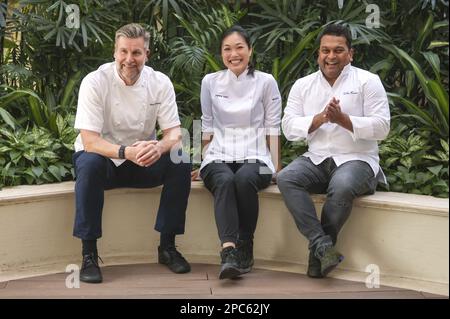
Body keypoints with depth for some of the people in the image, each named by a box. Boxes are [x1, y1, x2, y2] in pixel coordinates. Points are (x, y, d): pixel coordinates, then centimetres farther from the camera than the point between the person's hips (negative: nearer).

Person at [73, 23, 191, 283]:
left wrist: (159, 147, -35)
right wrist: (126, 152, -42)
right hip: (104, 159, -2)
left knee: (181, 162, -24)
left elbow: (174, 133, -10)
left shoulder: (160, 83, -7)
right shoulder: (95, 82, -16)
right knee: (89, 164, -36)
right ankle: (89, 254, -25)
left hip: (144, 161, 3)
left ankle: (167, 246, -10)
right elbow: (89, 141, -23)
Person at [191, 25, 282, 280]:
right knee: (224, 181, -35)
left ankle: (245, 249, -20)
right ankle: (229, 253, -48)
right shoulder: (210, 82, 9)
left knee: (244, 179, -36)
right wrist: (202, 165, 14)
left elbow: (272, 128, 6)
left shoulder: (266, 82, 5)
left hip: (254, 156, -1)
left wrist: (276, 169, -1)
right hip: (219, 156, 1)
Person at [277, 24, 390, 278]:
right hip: (316, 161, 4)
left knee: (341, 187, -35)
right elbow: (289, 129, 2)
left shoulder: (368, 81, 3)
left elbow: (381, 128, -6)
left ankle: (318, 252, -14)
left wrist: (342, 119, -17)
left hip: (356, 160, -3)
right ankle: (324, 245, -30)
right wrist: (320, 118, -13)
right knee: (286, 178, -26)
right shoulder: (303, 85, 12)